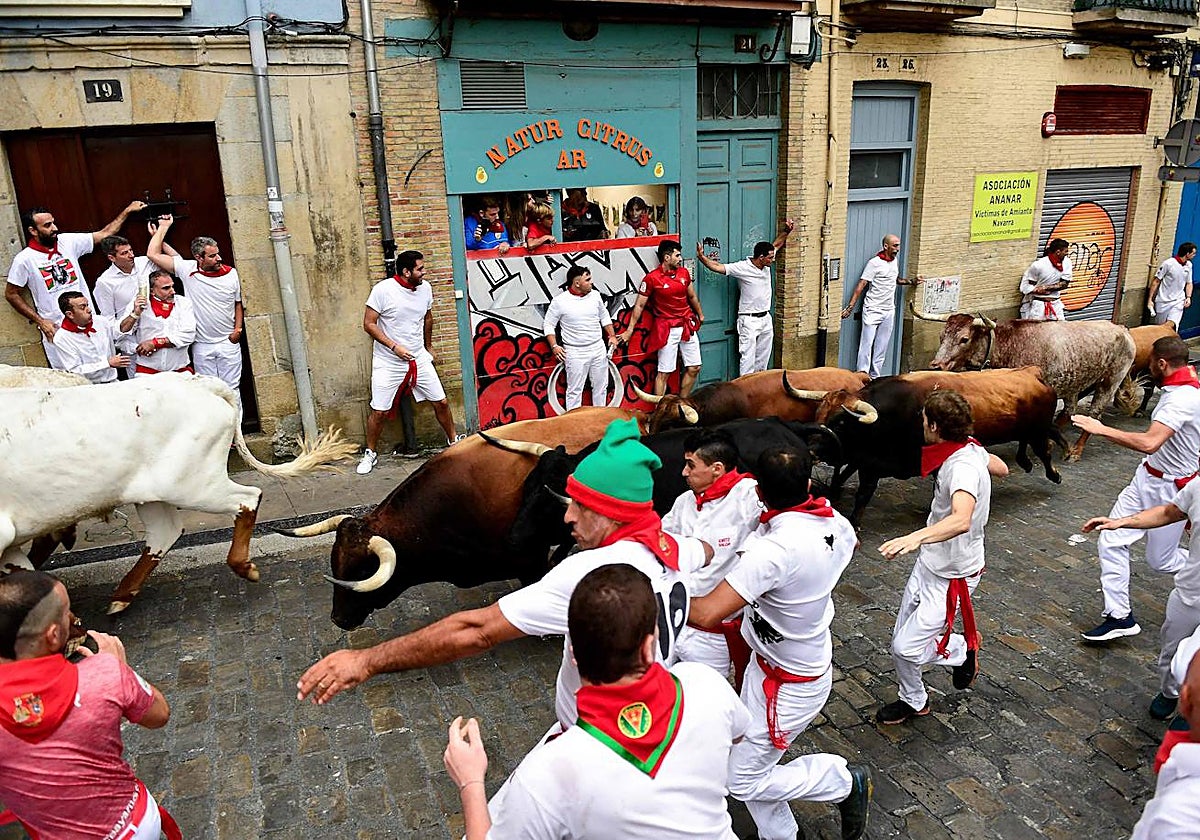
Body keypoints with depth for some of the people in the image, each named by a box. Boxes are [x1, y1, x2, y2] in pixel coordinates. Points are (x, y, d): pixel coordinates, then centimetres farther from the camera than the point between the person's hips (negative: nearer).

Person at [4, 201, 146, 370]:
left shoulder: (67, 242, 1)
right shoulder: (24, 260, -9)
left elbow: (104, 234, 8)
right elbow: (11, 294, -1)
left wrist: (127, 210, 6)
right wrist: (39, 321, -8)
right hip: (55, 329, -3)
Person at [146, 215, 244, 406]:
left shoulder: (231, 273, -1)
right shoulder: (187, 270, -5)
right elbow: (153, 254, -5)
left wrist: (238, 329, -1)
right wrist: (163, 226, 1)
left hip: (228, 342, 0)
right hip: (201, 346, 0)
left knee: (232, 388, 6)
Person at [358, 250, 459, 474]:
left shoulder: (425, 288, 1)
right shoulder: (383, 290, -15)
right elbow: (369, 324, -12)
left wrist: (428, 347, 25)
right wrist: (394, 347, -19)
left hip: (418, 359, 4)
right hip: (388, 362, -4)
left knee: (441, 402, 5)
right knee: (379, 411, 0)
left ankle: (453, 441, 27)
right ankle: (370, 453, 21)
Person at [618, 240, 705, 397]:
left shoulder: (684, 273, 6)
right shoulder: (652, 278, -11)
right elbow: (639, 305, -6)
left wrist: (700, 314, 33)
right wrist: (629, 331, -5)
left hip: (688, 326, 6)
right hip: (667, 329, -6)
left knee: (694, 368, 9)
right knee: (664, 372, -3)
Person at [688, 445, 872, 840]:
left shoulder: (776, 549, -36)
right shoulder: (835, 523, -9)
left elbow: (707, 615, -40)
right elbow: (850, 541, 19)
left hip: (789, 684, -8)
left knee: (743, 781, 7)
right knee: (751, 760, 20)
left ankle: (845, 781, 21)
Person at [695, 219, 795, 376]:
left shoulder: (766, 264, 3)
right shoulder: (742, 268, -17)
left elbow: (777, 244, 22)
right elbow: (717, 267, -23)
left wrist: (786, 231, 11)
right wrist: (702, 257, -37)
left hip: (766, 318, 7)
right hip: (749, 321, -7)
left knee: (763, 358, 15)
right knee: (748, 359, -6)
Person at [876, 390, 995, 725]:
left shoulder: (963, 467, -32)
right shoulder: (971, 449, -3)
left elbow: (962, 520, -52)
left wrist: (917, 537, -67)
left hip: (950, 579, -9)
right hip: (928, 564, 9)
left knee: (905, 647, -3)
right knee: (901, 640, 16)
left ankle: (963, 650, 24)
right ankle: (913, 701, 40)